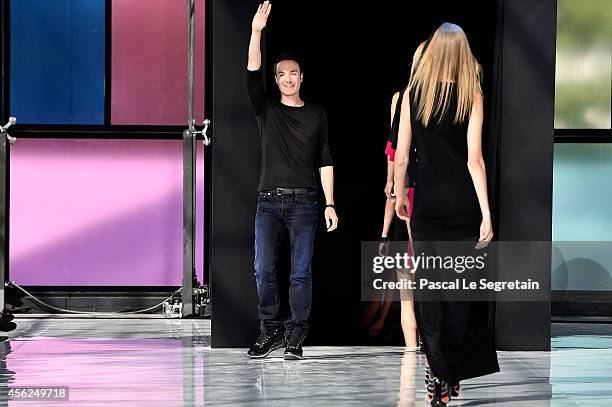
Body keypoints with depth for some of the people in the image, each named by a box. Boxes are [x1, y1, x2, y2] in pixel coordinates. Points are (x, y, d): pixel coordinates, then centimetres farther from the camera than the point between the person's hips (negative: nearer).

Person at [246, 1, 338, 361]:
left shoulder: (317, 114, 10)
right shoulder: (267, 110, 9)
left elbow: (325, 161, 7)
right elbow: (253, 76, -7)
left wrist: (330, 204, -2)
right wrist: (256, 32, -18)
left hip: (304, 202, -1)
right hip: (269, 200, 1)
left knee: (301, 272, -4)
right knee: (264, 269, -5)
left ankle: (296, 337, 0)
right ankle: (271, 331, 5)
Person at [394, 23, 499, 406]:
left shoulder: (413, 95, -1)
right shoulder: (472, 96, -6)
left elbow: (401, 156, 0)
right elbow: (475, 159, -11)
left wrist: (400, 196, 15)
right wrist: (487, 214, -10)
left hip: (427, 202, 1)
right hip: (462, 202, -1)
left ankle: (440, 372, 3)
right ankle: (456, 372, 12)